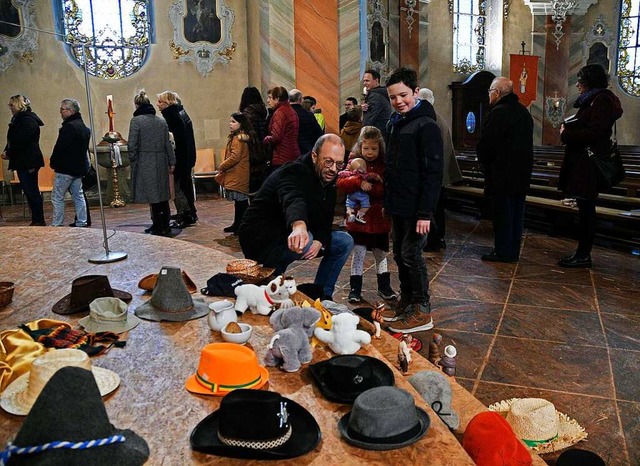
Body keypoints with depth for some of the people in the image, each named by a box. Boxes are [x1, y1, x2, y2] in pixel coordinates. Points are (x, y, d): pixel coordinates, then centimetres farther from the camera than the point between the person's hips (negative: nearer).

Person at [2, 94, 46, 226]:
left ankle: (39, 221, -1)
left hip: (28, 162, -10)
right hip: (22, 162, 10)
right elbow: (12, 140, 18)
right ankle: (36, 220, 15)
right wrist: (7, 151, 1)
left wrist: (8, 153, -10)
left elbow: (21, 141, -19)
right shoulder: (18, 119, 18)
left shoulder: (28, 120, -13)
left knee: (31, 192, -6)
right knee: (29, 191, 10)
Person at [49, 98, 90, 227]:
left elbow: (60, 147, -18)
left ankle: (57, 224, 1)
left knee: (57, 197, -1)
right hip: (80, 167, 9)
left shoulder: (68, 126, -17)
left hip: (66, 168, -9)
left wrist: (53, 163, -5)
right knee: (78, 196, 13)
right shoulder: (83, 127, 13)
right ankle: (81, 223, 15)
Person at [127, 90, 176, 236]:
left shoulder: (136, 121, -9)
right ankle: (164, 226, 19)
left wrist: (133, 160, 3)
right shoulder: (161, 120, 6)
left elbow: (132, 145, -11)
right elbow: (168, 143, 9)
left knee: (152, 196, 0)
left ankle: (159, 227, 4)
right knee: (162, 194, 12)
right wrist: (171, 162, 13)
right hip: (161, 162, 5)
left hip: (145, 163, -5)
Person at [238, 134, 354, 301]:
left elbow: (326, 220, 4)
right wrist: (298, 225, -71)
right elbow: (293, 200, -48)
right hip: (259, 239, -9)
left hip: (286, 236, 9)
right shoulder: (294, 172, -24)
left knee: (345, 242, 4)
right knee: (304, 242, -38)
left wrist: (320, 241, -19)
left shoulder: (328, 180, 3)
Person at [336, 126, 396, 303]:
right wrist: (359, 182, -29)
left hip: (379, 218, 2)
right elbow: (340, 183, -15)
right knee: (358, 253, 3)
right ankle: (355, 288, 16)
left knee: (381, 253, 15)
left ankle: (384, 286, 30)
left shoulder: (385, 164, 1)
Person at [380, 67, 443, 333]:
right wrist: (387, 200, 16)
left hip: (415, 208, -8)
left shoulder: (426, 126, -13)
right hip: (397, 206, 8)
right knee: (399, 254, 14)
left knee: (411, 255, -3)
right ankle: (406, 303, 27)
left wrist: (425, 213, -21)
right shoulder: (393, 124, 13)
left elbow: (433, 174, -17)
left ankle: (422, 311, 10)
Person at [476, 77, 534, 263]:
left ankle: (503, 251, 4)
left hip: (502, 174, -8)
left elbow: (486, 145, -18)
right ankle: (513, 251, 20)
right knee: (516, 212, 13)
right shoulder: (523, 112, 13)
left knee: (502, 214, -1)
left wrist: (484, 162, 0)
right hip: (522, 173, 9)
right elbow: (527, 143, 17)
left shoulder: (498, 113, -16)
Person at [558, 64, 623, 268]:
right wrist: (569, 128, 4)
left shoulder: (601, 100, -12)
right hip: (582, 162, 10)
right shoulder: (592, 100, 19)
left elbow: (594, 132, -21)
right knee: (585, 209, 12)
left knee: (586, 209, -6)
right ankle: (583, 252, 19)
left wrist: (567, 134, -12)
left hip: (589, 165, -10)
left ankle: (583, 256, 0)